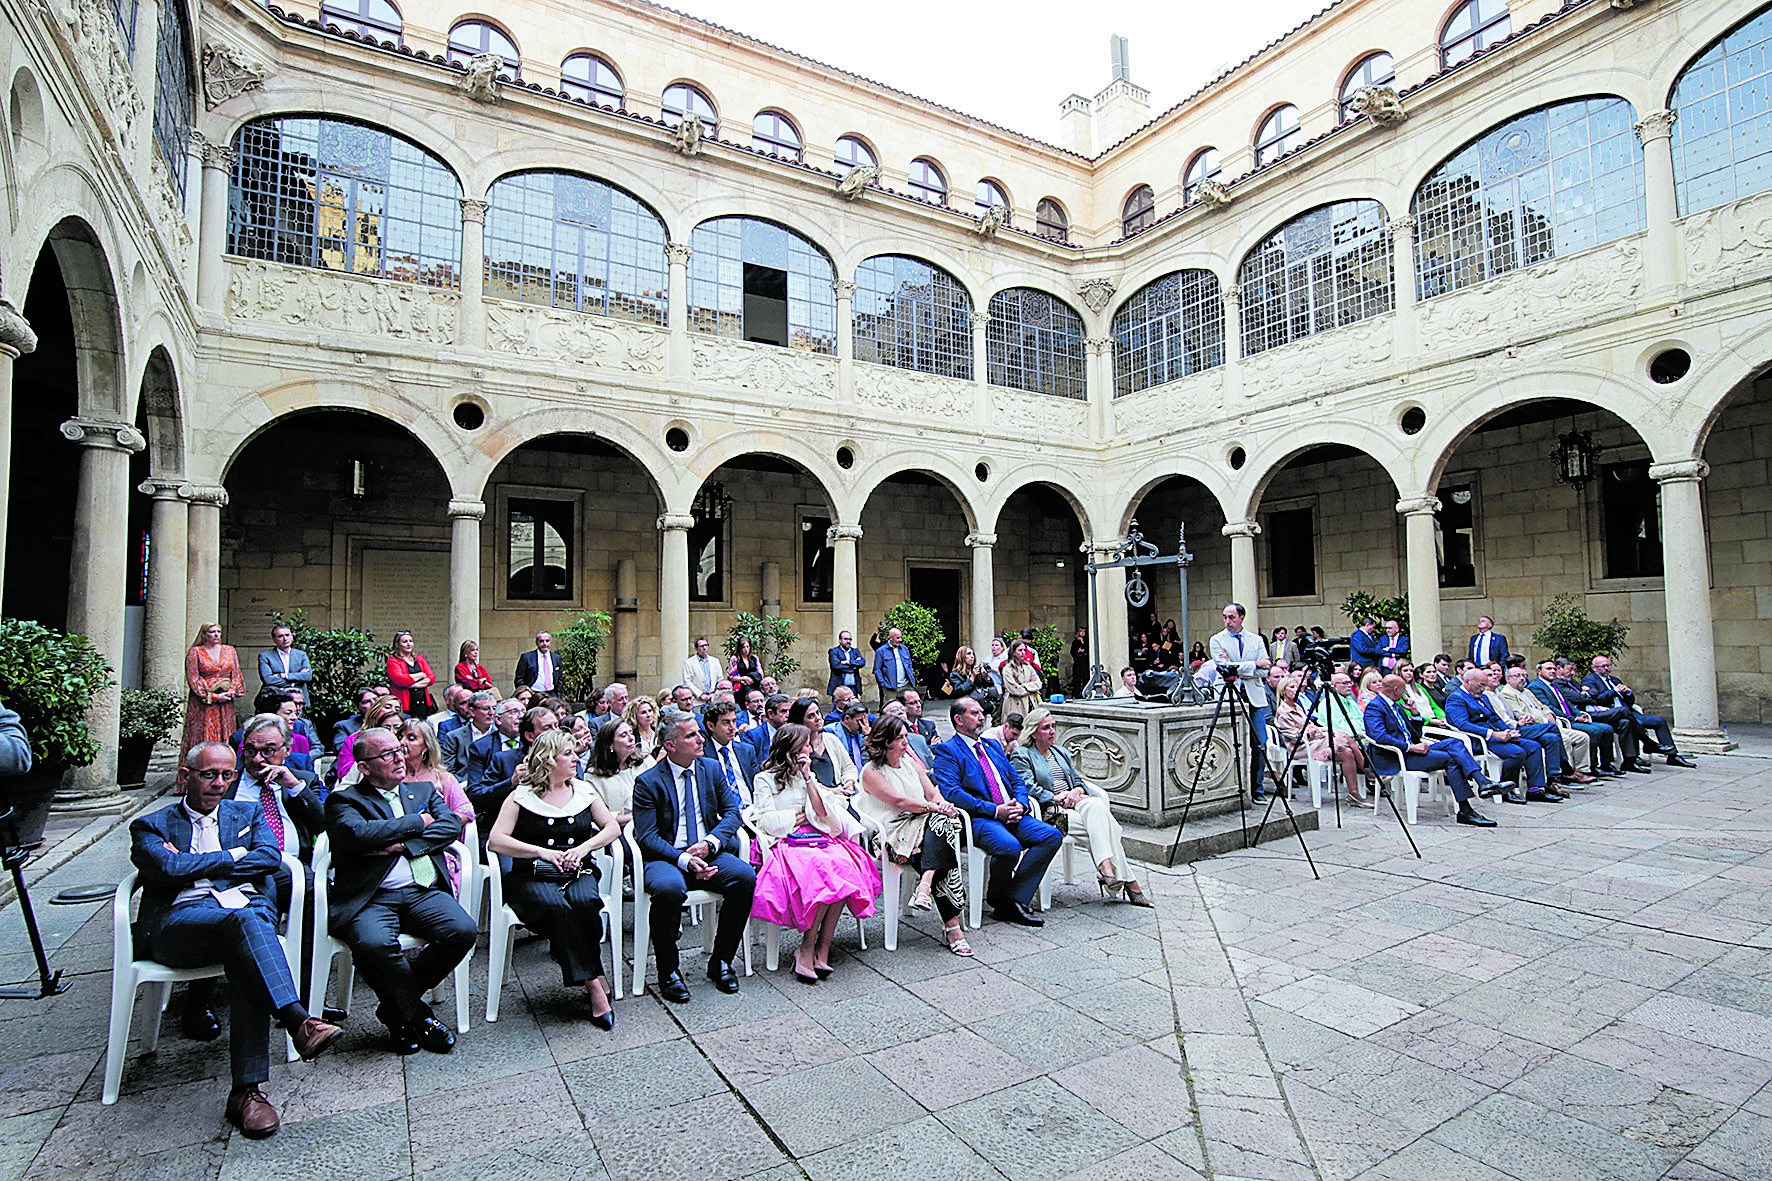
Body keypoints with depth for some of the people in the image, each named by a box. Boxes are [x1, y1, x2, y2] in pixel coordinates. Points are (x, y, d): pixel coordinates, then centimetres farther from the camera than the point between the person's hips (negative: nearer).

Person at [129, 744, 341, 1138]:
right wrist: (234, 857, 3)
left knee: (248, 962, -34)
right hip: (179, 920, -2)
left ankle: (247, 1090, -34)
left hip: (250, 908, 2)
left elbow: (270, 857, 5)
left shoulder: (248, 813, 25)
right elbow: (170, 868, -2)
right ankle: (299, 1022, -47)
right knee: (242, 920, -37)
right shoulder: (151, 826, 20)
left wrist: (196, 866, 3)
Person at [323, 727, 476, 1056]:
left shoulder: (424, 791, 23)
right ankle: (420, 1017, -9)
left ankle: (396, 1009, 0)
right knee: (374, 943, -34)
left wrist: (401, 846, -8)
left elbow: (451, 826, 6)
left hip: (423, 893, 3)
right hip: (370, 898, -3)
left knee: (462, 930, -23)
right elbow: (357, 833, -11)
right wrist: (417, 822, -2)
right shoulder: (344, 800, 11)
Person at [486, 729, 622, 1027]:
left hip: (578, 872, 2)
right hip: (532, 876, -2)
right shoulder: (521, 796, 4)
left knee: (584, 902, -32)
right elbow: (495, 840, -5)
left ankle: (583, 973, -12)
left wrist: (583, 848, -8)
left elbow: (612, 827, 9)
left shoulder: (584, 790, 14)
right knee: (556, 906, -34)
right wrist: (541, 852, -14)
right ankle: (593, 982, -26)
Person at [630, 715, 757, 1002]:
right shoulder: (647, 782, -4)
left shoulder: (711, 768, 9)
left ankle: (720, 962, -5)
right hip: (666, 857, -4)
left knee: (745, 876, -24)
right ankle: (668, 972, -11)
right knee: (668, 889, -36)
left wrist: (710, 842, -12)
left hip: (708, 854, 4)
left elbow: (732, 811, 8)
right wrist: (684, 860, -24)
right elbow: (647, 836, -9)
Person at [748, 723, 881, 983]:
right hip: (785, 843, -5)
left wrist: (808, 778, 3)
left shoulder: (807, 775, 22)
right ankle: (813, 949, -25)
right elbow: (769, 822, -3)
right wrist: (801, 816, 4)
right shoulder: (765, 779, 7)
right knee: (822, 870, -35)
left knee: (844, 865, -29)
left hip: (817, 838, 5)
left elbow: (823, 813, 8)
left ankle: (822, 948, -24)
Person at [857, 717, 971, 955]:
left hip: (929, 826, 6)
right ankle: (952, 926, -32)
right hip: (895, 834, -5)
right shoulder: (871, 772, -1)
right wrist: (935, 807, -16)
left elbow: (933, 793, 13)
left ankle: (925, 886, -41)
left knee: (940, 822, -31)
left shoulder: (911, 763, 19)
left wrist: (944, 805, -10)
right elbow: (899, 802, -12)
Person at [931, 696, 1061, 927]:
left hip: (1011, 815, 8)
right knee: (1009, 847, -34)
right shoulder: (947, 751, 0)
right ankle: (996, 900, -2)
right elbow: (951, 793, -14)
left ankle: (1016, 900, -10)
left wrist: (1020, 806, -1)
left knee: (1052, 836, -13)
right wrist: (994, 810, -17)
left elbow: (1017, 781, 23)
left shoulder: (993, 745, 24)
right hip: (978, 819, -7)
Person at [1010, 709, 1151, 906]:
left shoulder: (1060, 752, 25)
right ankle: (1129, 883, -29)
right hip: (1048, 809, -6)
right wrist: (1057, 798, -16)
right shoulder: (1021, 755, 3)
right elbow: (1028, 787, -10)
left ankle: (1106, 870, -37)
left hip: (1074, 801, 6)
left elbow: (1078, 779, 21)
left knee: (1096, 804, -30)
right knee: (1101, 824, -28)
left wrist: (1076, 791, -2)